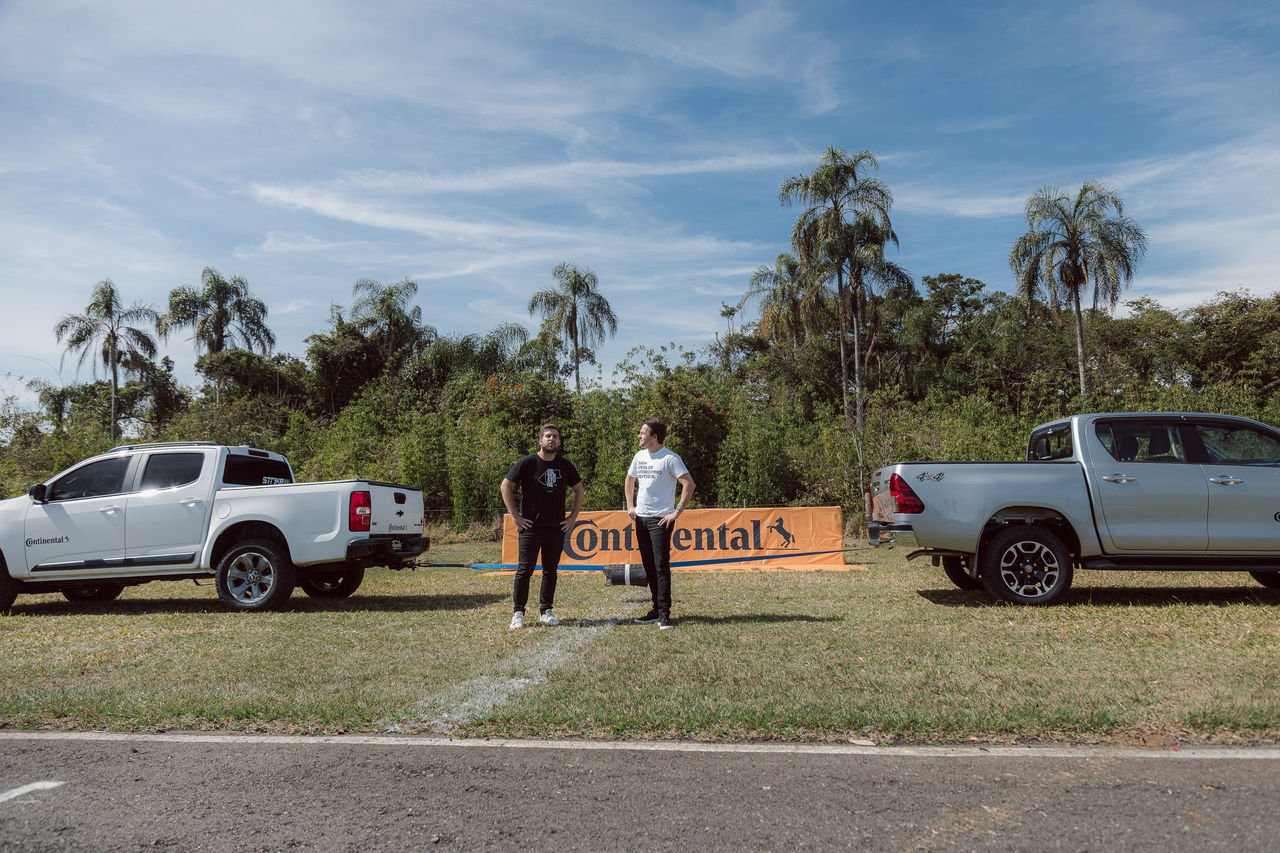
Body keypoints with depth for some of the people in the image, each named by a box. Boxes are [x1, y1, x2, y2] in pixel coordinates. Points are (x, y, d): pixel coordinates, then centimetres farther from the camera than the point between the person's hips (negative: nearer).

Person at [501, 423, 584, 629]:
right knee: (525, 570, -3)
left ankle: (546, 611, 19)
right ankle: (518, 613, 6)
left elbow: (579, 490, 20)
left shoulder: (565, 465, 9)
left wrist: (573, 517, 11)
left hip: (557, 527, 4)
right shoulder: (527, 463, -3)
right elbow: (506, 486, 0)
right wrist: (515, 515, -5)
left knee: (551, 571, 9)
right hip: (531, 527, -4)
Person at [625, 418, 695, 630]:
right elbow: (629, 481, 27)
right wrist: (630, 505, 16)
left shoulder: (670, 459, -10)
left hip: (661, 519, -7)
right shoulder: (639, 456, 11)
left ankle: (664, 614, -6)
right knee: (648, 567, 11)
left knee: (661, 565, -10)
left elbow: (689, 484, -15)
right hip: (640, 518, 7)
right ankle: (657, 609, 20)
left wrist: (677, 511, -16)